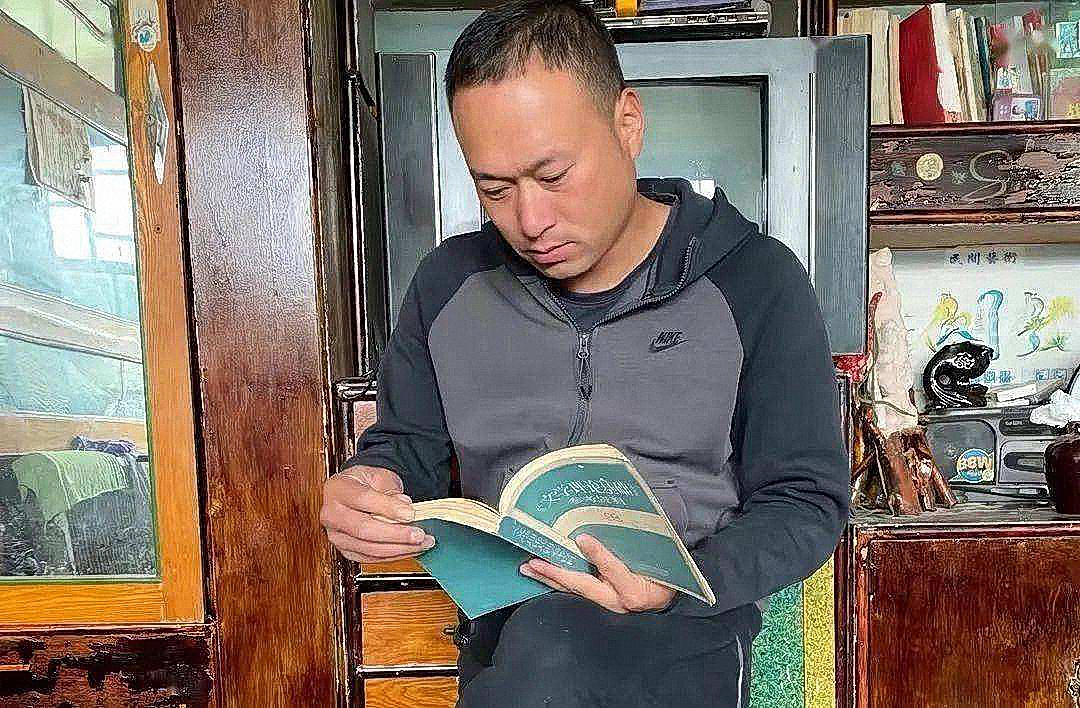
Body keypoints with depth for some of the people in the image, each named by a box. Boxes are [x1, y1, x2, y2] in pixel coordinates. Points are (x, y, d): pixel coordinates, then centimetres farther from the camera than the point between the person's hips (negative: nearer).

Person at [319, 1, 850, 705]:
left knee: (549, 646, -34)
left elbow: (807, 500, -4)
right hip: (503, 628, 6)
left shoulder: (756, 283, -6)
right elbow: (406, 446, 11)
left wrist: (681, 583, -22)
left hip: (685, 628, -5)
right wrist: (369, 490, -13)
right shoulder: (449, 283, 4)